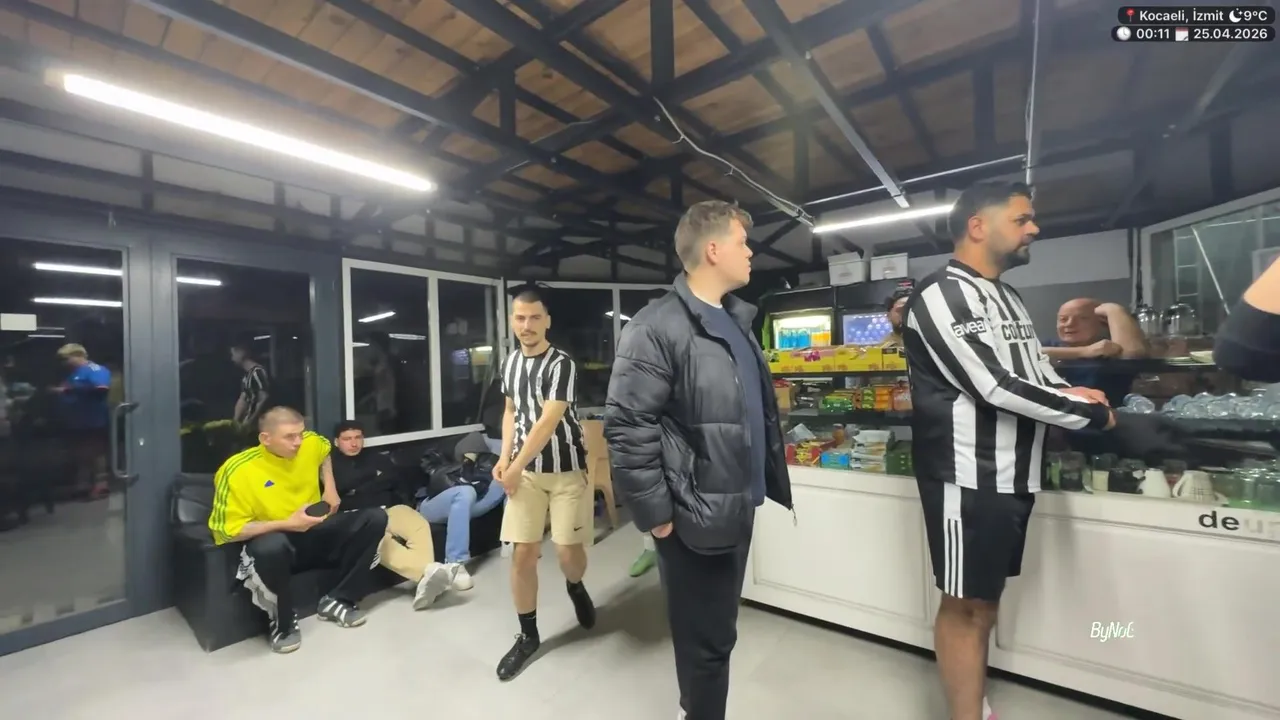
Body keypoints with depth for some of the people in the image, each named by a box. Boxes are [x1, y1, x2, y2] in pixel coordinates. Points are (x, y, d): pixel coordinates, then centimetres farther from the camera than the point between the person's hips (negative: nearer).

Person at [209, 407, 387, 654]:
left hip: (315, 533, 5)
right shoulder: (238, 471, -19)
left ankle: (337, 600, -6)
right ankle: (284, 622, -11)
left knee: (375, 518, -15)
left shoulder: (311, 443, -6)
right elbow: (228, 530, -15)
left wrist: (330, 488, 9)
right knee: (270, 548, -41)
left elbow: (325, 451, 20)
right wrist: (286, 524, -25)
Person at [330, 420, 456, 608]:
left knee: (420, 525, -33)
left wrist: (359, 489, 3)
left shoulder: (375, 458, 28)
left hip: (390, 508, 3)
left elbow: (395, 476, 10)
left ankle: (425, 579, -49)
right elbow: (339, 487, -3)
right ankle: (429, 570, -59)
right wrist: (376, 478, 5)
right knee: (377, 540, -40)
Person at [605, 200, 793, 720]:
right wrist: (655, 514, -17)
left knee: (719, 628, 25)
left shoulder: (737, 319, 10)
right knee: (706, 638, 10)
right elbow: (626, 427, -21)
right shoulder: (657, 327, -18)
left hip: (739, 506, 9)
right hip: (695, 516, -9)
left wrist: (763, 480, 16)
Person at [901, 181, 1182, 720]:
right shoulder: (940, 295, -13)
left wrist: (1076, 396, -1)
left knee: (986, 597, 18)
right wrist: (1107, 419, -12)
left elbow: (1042, 376, 19)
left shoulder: (1008, 300, 16)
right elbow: (997, 387, -20)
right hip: (968, 477, -9)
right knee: (965, 604, 3)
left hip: (1013, 474, 9)